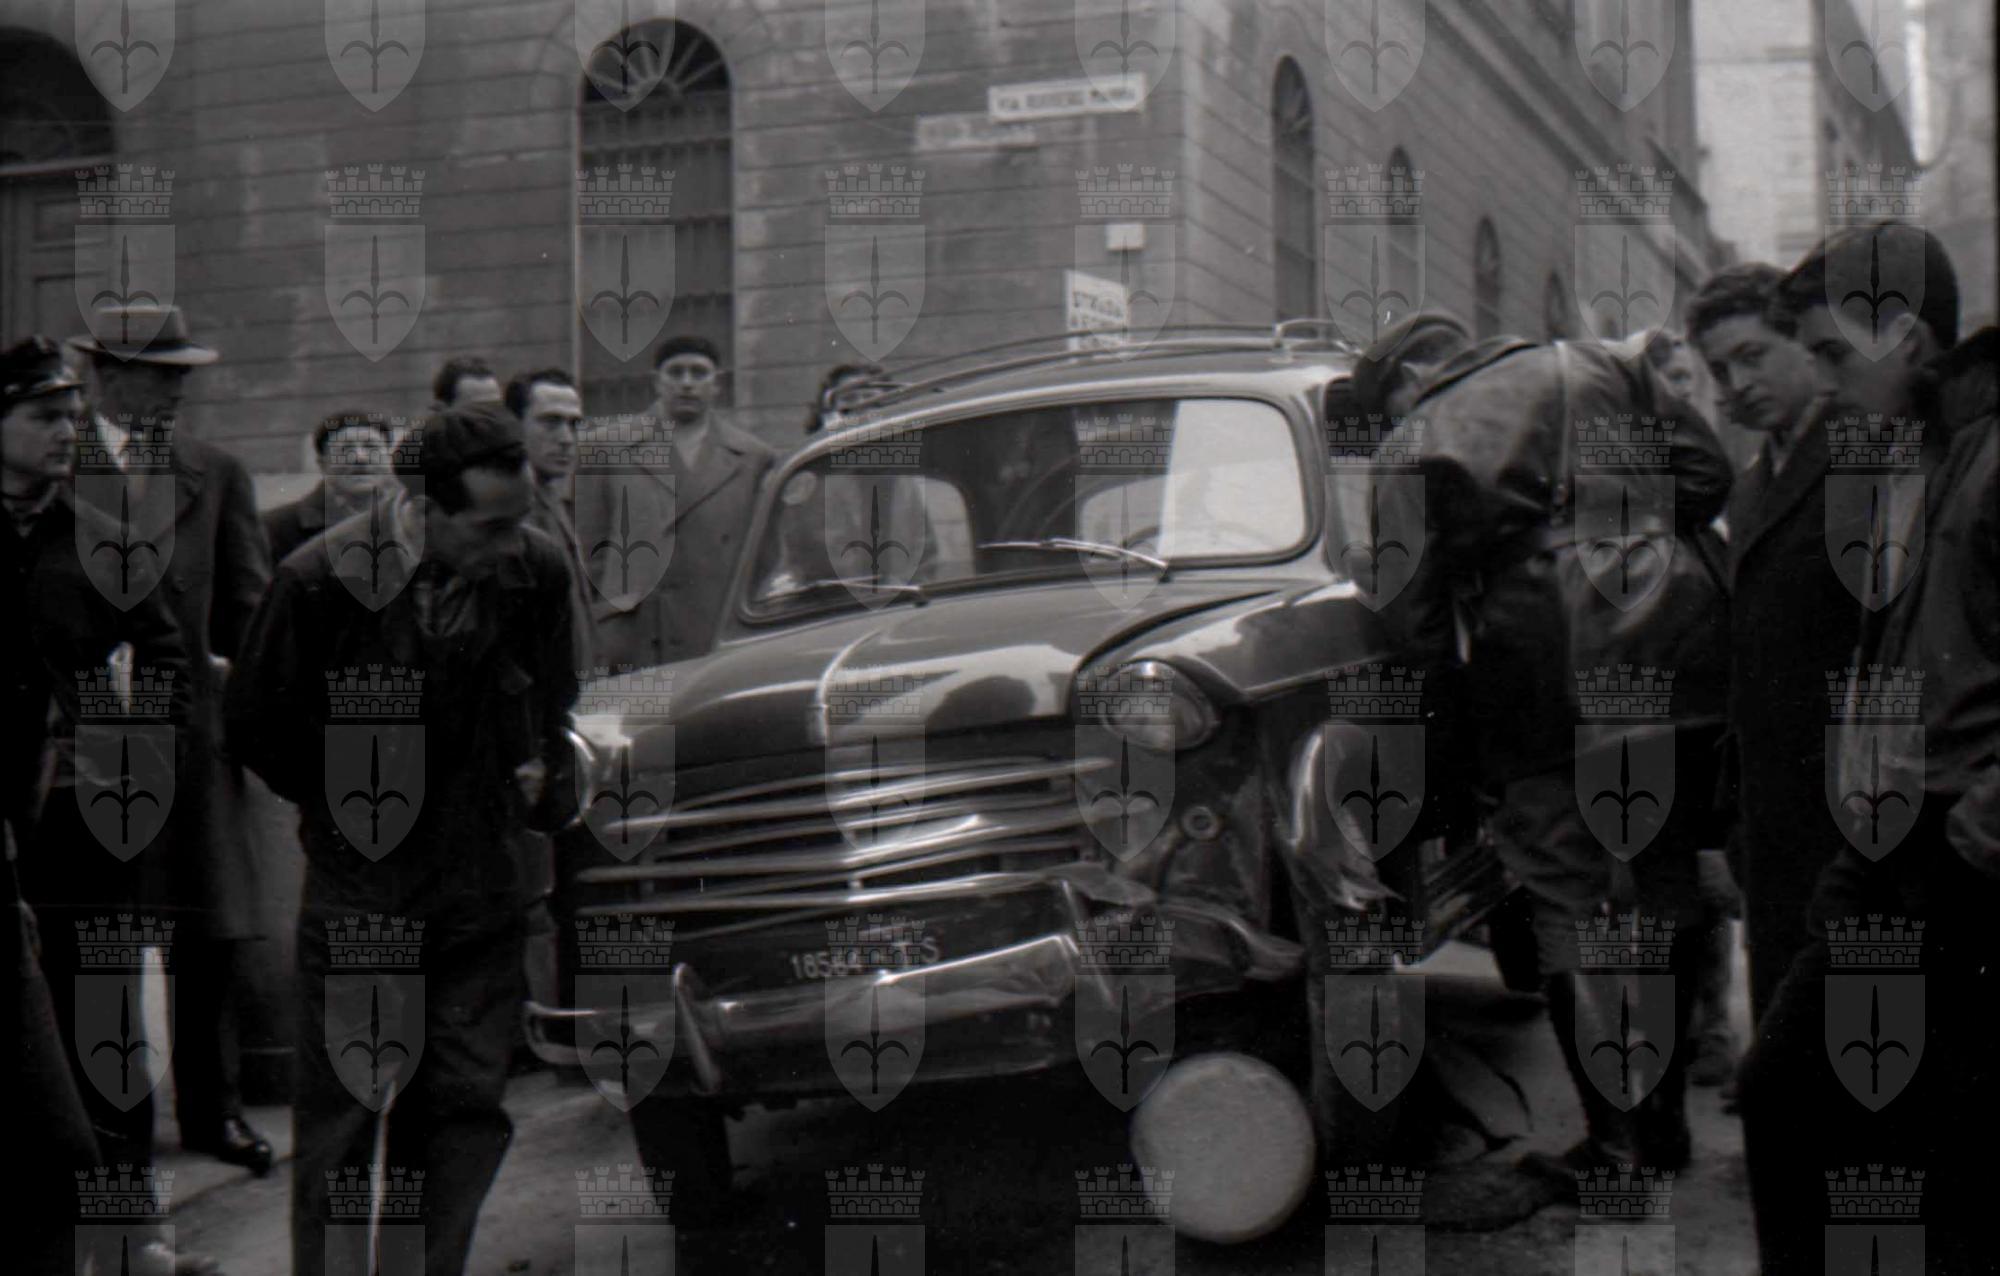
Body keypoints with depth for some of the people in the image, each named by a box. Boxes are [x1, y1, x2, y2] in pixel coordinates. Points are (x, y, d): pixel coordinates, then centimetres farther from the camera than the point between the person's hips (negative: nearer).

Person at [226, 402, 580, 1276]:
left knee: (467, 1104, 5)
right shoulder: (320, 581, -13)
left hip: (481, 883, 3)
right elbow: (257, 727, 1)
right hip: (357, 887, -2)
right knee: (342, 1113, 3)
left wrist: (544, 779, -1)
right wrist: (357, 808, 3)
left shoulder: (537, 572, -5)